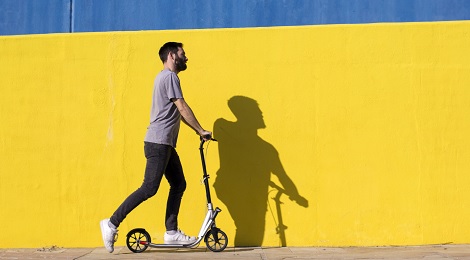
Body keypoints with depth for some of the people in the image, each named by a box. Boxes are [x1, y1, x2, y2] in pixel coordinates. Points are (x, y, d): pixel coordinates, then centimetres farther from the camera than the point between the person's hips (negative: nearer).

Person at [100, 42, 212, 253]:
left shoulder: (166, 77, 22)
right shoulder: (169, 76, -10)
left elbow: (178, 113, 23)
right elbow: (183, 108, -14)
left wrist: (198, 131, 19)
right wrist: (201, 131, -6)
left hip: (165, 144, 11)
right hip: (158, 143, -11)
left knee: (178, 184, 10)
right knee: (149, 188, -12)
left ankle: (171, 232, 12)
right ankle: (112, 223, -8)